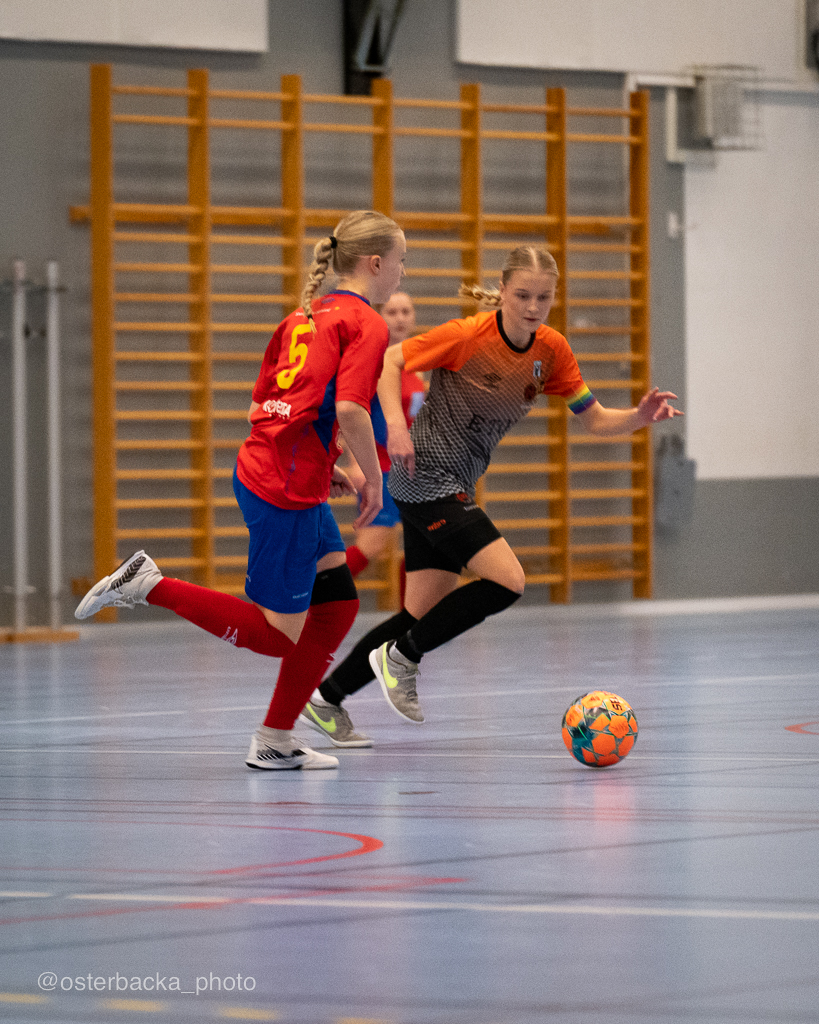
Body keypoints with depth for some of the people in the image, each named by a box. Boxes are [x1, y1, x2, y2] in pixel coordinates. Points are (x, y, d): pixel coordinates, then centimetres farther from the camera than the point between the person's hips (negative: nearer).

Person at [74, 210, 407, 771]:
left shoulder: (305, 315, 17)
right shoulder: (367, 325, -8)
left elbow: (262, 403, 19)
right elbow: (350, 408, -21)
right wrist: (373, 479, -8)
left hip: (261, 468, 9)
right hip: (286, 491, -9)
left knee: (339, 605, 13)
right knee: (277, 635, -3)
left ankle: (276, 742, 15)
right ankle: (150, 585, -3)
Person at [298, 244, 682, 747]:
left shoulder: (551, 350, 0)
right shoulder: (468, 336, -18)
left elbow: (594, 419, 4)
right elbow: (390, 360, -12)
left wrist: (640, 416, -15)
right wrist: (397, 426, -24)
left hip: (457, 486, 8)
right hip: (426, 475, -8)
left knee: (425, 613, 10)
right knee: (508, 581, -18)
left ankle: (328, 696, 21)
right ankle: (401, 658, -2)